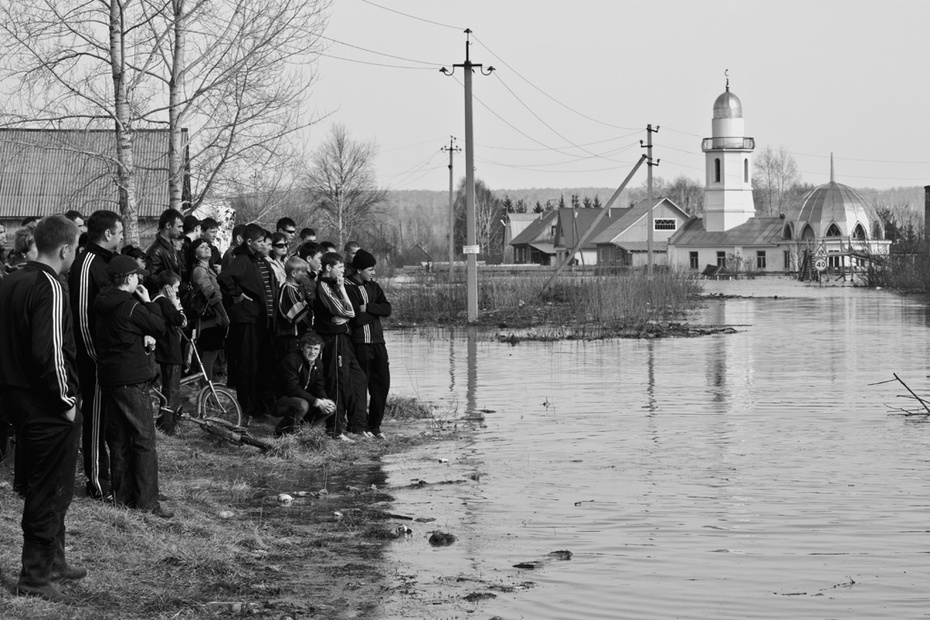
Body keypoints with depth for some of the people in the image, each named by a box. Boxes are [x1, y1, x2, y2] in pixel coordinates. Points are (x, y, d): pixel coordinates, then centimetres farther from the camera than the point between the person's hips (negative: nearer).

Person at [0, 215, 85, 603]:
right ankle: (35, 578, 7)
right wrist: (66, 400, -16)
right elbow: (50, 352, -26)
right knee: (51, 491, 1)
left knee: (40, 487, 21)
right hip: (48, 409, -9)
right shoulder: (49, 288, -19)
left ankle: (53, 561, 33)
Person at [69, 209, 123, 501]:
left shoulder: (106, 261, 13)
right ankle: (97, 483, 6)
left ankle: (106, 473, 27)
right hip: (96, 356, -9)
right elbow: (82, 315, -21)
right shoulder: (87, 264, -18)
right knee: (96, 416, -1)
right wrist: (96, 355, -20)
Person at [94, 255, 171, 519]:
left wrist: (146, 337, -4)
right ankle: (146, 500, -8)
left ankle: (122, 494, 18)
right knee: (144, 439, -5)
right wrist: (148, 302, 0)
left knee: (118, 438, 14)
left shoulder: (104, 304, 10)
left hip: (109, 376, 9)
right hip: (131, 379, -9)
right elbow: (159, 327, -9)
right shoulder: (131, 306, -16)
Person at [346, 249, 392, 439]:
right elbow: (356, 319, -18)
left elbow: (387, 309, 1)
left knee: (382, 383, 6)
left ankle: (374, 425, 15)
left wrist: (367, 308, -13)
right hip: (360, 343, -7)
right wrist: (376, 312, -4)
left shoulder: (373, 287, 14)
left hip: (377, 341, 7)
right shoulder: (348, 288, -9)